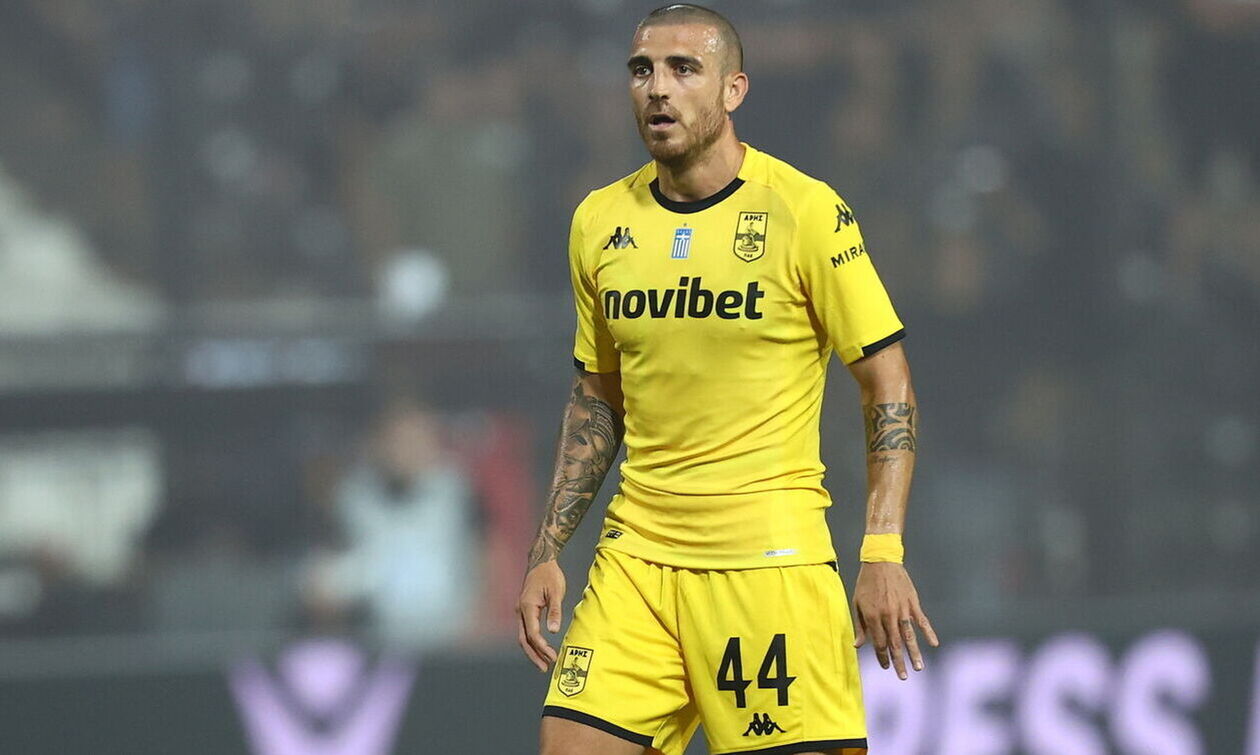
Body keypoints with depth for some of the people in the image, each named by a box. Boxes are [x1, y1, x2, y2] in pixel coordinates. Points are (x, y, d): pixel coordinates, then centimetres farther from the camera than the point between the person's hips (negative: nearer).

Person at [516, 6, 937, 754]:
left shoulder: (805, 211, -7)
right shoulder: (600, 222, 8)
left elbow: (889, 383, -4)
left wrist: (883, 555, -12)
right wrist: (548, 551, 12)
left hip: (772, 558, -4)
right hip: (636, 553, 4)